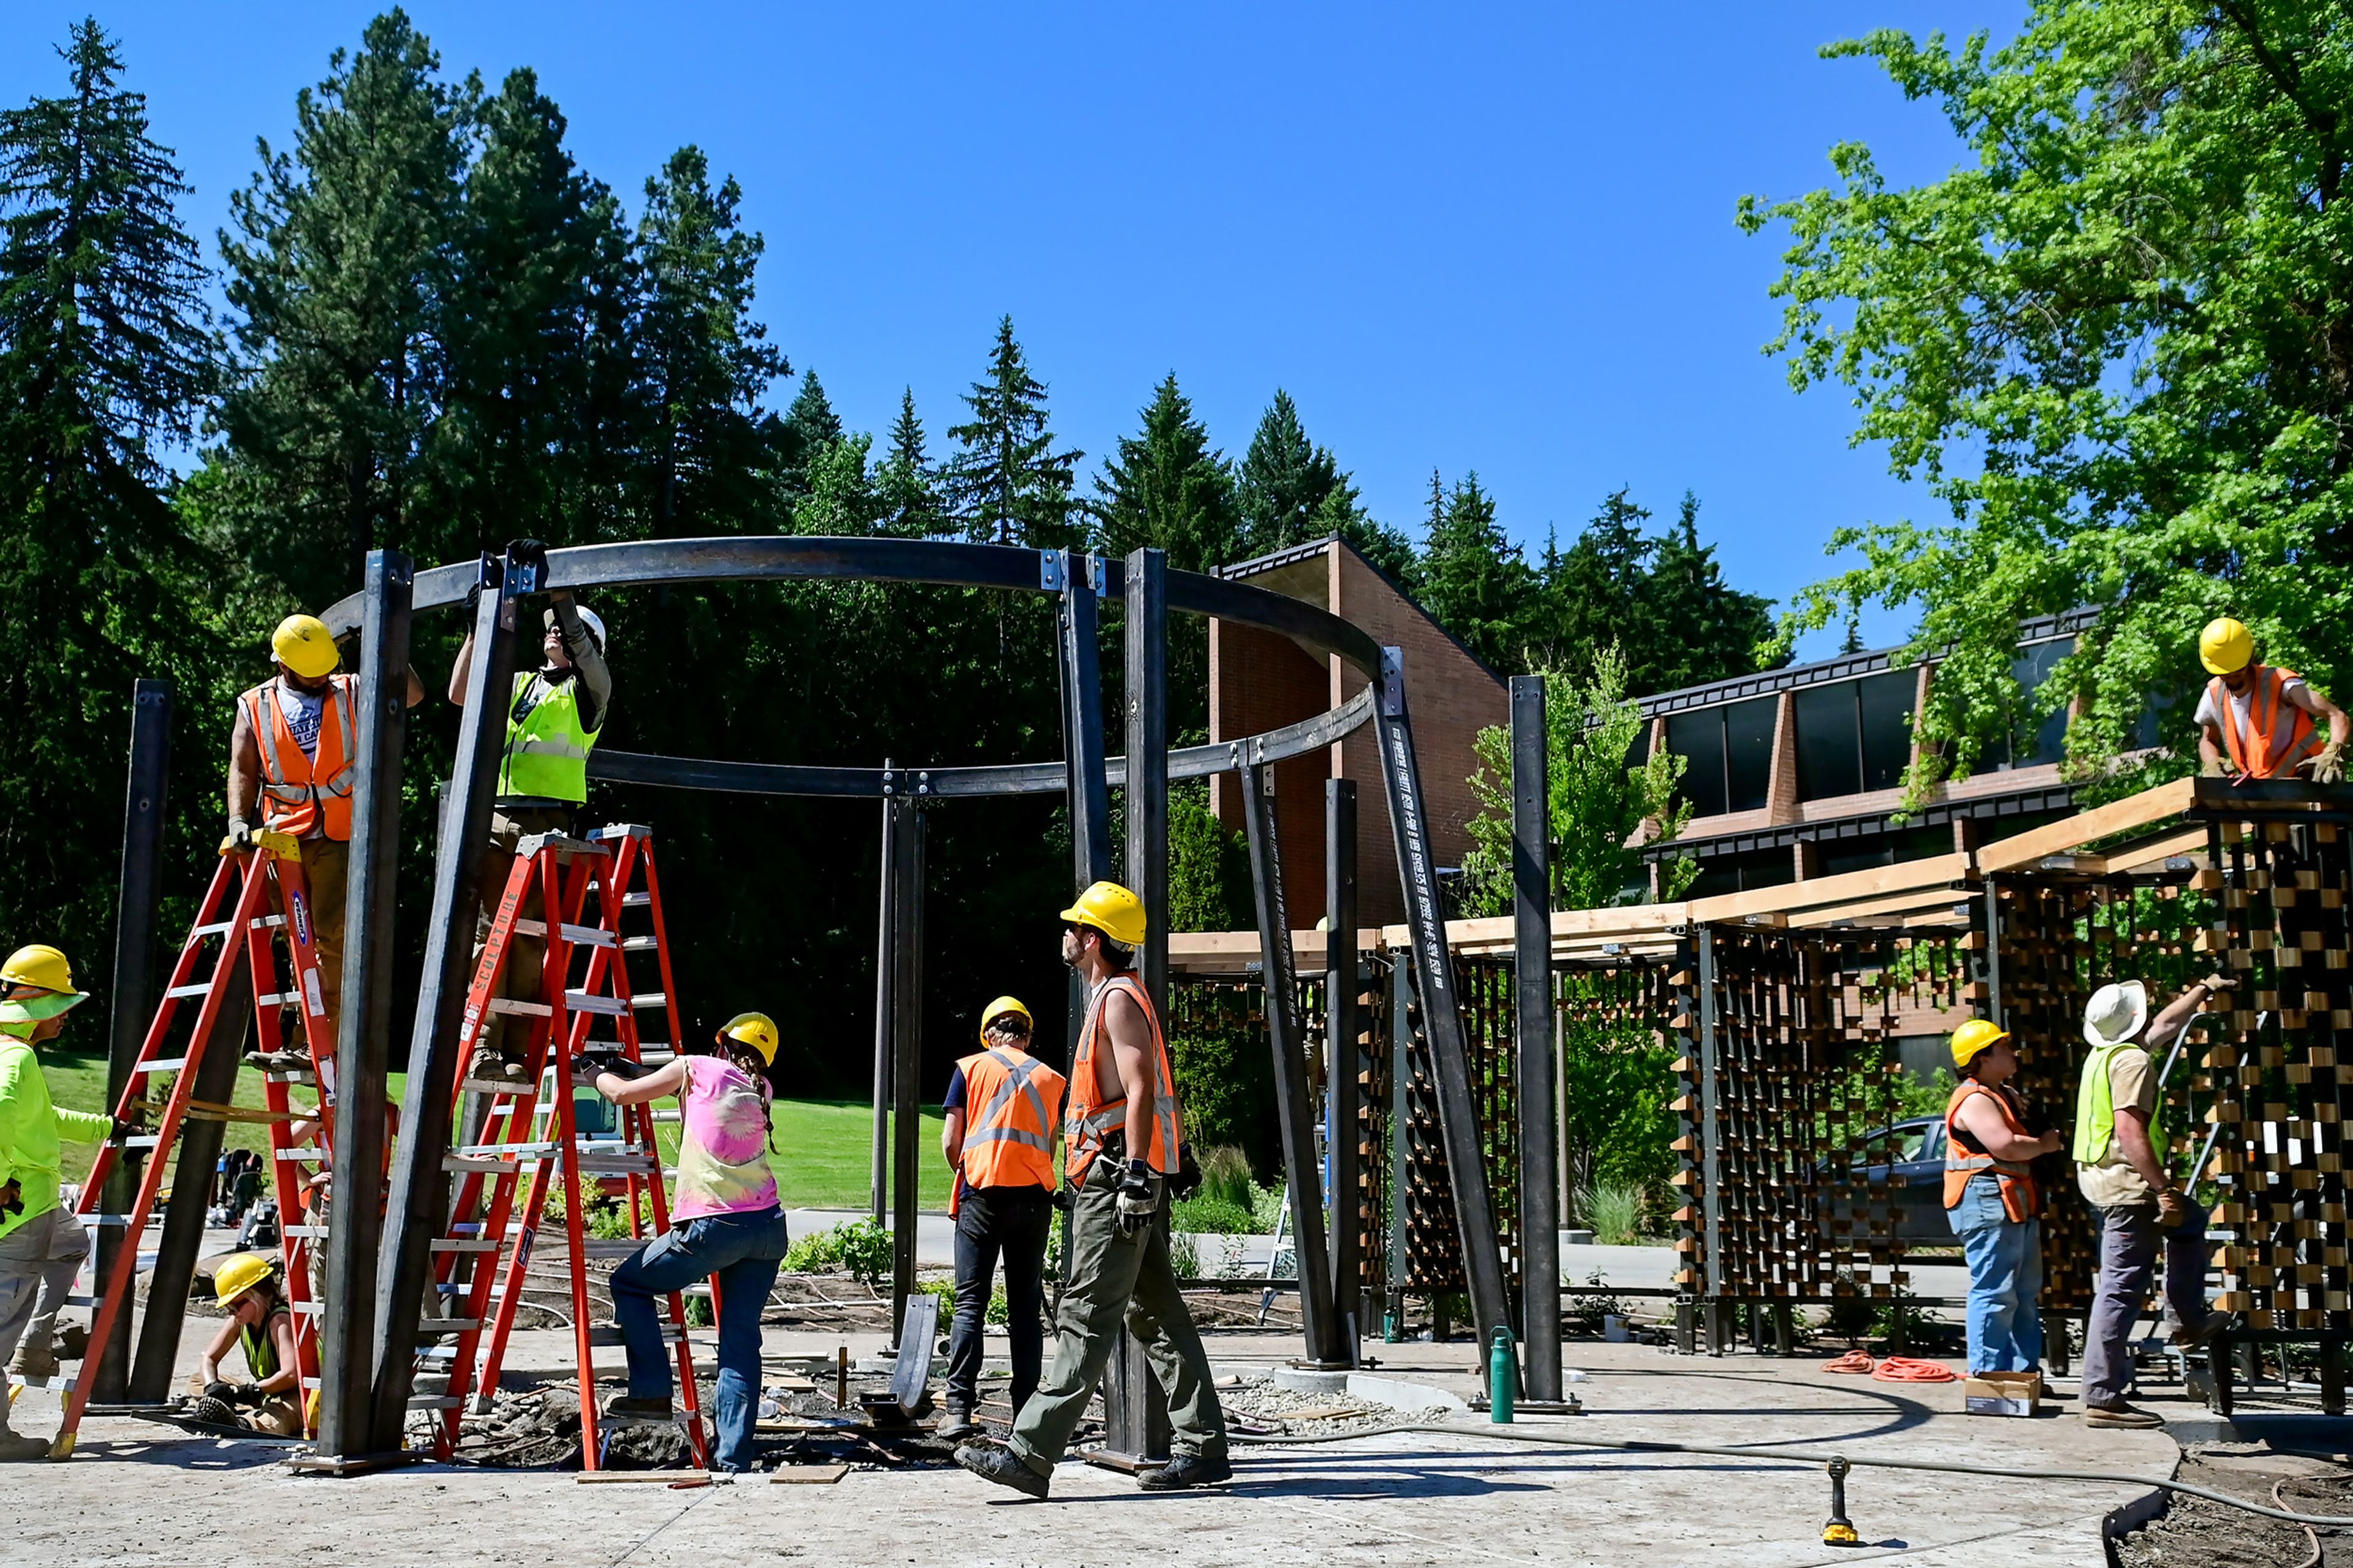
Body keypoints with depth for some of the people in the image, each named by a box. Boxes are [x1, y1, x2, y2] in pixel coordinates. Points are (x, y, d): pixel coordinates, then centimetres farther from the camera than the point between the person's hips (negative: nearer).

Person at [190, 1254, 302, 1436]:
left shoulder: (280, 1319, -21)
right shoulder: (240, 1322, 4)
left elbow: (291, 1375, -33)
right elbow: (209, 1359, 7)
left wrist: (245, 1391, -32)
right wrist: (212, 1386, -15)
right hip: (265, 1398, 10)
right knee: (198, 1379, 6)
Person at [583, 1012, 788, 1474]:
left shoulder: (697, 1068, 2)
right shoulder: (759, 1089, 18)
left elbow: (623, 1094, 7)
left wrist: (594, 1072, 27)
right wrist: (629, 1069, 31)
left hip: (712, 1226, -5)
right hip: (768, 1226, 5)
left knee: (629, 1284, 17)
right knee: (741, 1338, 5)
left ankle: (652, 1392, 9)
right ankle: (734, 1459, 0)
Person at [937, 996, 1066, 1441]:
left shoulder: (971, 1068, 5)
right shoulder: (1050, 1078, 11)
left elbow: (950, 1142, 2)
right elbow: (1049, 1147, 11)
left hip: (983, 1193, -2)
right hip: (1035, 1196, 2)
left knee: (970, 1303, 0)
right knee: (1026, 1304, 7)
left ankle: (959, 1408, -8)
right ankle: (1025, 1412, 5)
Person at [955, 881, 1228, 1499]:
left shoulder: (1119, 999, -10)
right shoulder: (1116, 996, 22)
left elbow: (1141, 1089, -21)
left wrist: (1136, 1175, -26)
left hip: (1117, 1180, -11)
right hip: (1122, 1178, 11)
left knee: (1086, 1319, -11)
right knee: (1157, 1314, 11)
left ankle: (1030, 1453, -13)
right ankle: (1203, 1447, 13)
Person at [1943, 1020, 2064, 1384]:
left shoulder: (2008, 1096, 21)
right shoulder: (1974, 1101, -14)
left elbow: (2030, 1132, 33)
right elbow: (2006, 1146, -25)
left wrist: (2050, 1136, 12)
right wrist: (2045, 1144, -9)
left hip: (2017, 1206, 11)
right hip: (1988, 1206, -11)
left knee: (2025, 1293, 16)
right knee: (1995, 1292, -11)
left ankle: (2025, 1371, 23)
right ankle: (1988, 1375, -9)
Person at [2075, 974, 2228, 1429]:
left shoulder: (2106, 1053, 14)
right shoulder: (2132, 1060, -15)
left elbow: (2167, 1024, 32)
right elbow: (2128, 1129, -26)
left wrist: (2204, 990, 44)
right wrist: (2163, 1189, -26)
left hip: (2100, 1176, 10)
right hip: (2126, 1182, -10)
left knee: (2190, 1222, 27)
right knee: (2121, 1289, -4)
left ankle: (2188, 1320, 27)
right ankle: (2103, 1399, -1)